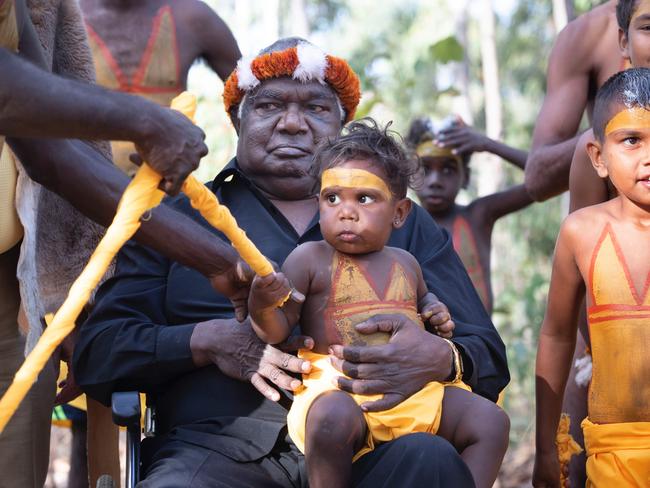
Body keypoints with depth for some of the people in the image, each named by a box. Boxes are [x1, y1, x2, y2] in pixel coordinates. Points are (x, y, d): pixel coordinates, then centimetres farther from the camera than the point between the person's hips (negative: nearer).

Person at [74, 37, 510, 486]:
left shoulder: (407, 226, 22)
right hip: (220, 446, -1)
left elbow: (488, 356, 15)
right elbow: (96, 353, 11)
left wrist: (440, 358, -11)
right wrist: (207, 341, -8)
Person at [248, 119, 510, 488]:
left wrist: (436, 315, 14)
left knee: (491, 420, -8)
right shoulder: (309, 258, 2)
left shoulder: (405, 263, 16)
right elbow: (277, 331, -1)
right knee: (333, 420, -39)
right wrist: (262, 305, -24)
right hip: (338, 388, -5)